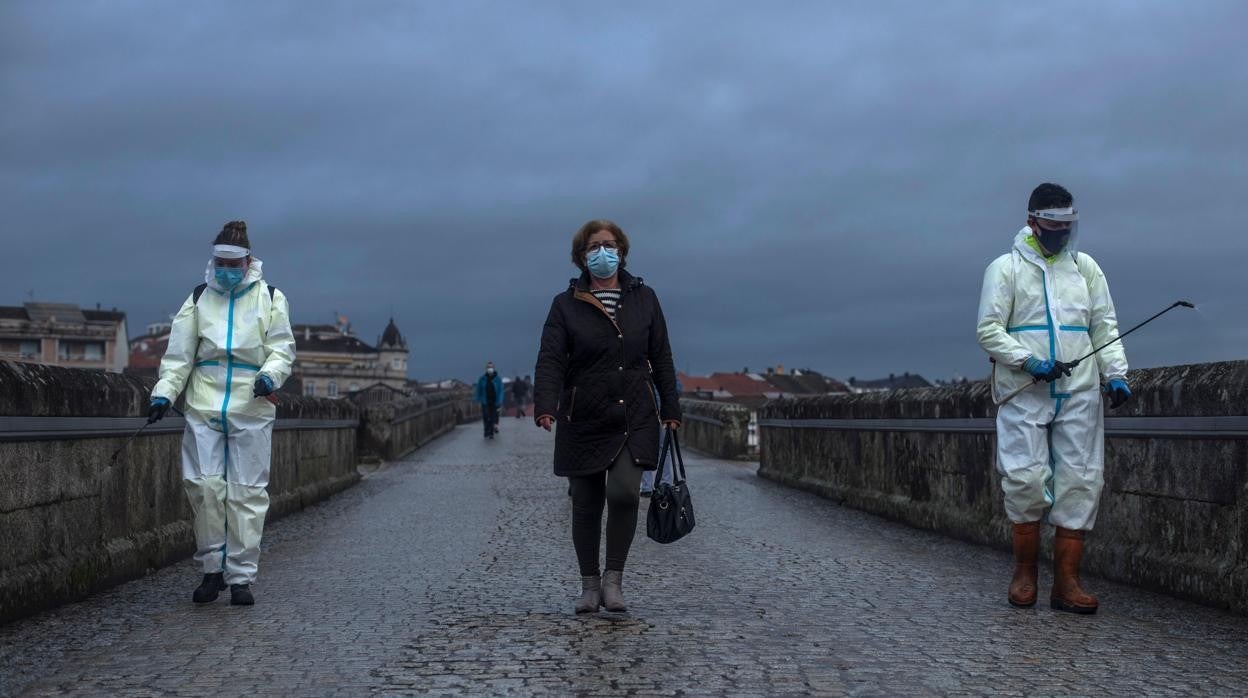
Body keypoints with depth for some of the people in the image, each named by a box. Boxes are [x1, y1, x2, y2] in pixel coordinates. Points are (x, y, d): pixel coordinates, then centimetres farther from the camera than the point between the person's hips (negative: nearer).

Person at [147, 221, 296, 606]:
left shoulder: (270, 298, 8)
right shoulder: (199, 299, 13)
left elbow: (282, 347, 5)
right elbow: (179, 353, 10)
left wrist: (270, 375, -15)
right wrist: (164, 392, -2)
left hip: (252, 410, -2)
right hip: (204, 407, 2)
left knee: (247, 493, -1)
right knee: (204, 486, -5)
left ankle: (241, 576, 6)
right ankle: (212, 567, 10)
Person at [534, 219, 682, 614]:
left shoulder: (643, 298, 8)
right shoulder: (566, 304, 2)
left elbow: (661, 358, 11)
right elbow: (550, 359, -8)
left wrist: (671, 408, 8)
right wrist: (545, 405, -24)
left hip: (635, 418, 0)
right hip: (583, 421, 0)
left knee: (623, 492, -18)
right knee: (586, 505, 5)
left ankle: (614, 579, -3)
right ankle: (589, 585, 21)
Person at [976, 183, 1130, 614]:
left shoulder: (1085, 267, 14)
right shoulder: (1006, 268, 3)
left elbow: (1105, 327, 13)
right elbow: (988, 329, -2)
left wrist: (1116, 373, -2)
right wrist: (1029, 361, -15)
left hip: (1079, 395, 3)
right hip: (1023, 394, -3)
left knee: (1081, 483, -2)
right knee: (1026, 480, -9)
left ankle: (1066, 582, 3)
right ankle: (1025, 571, 10)